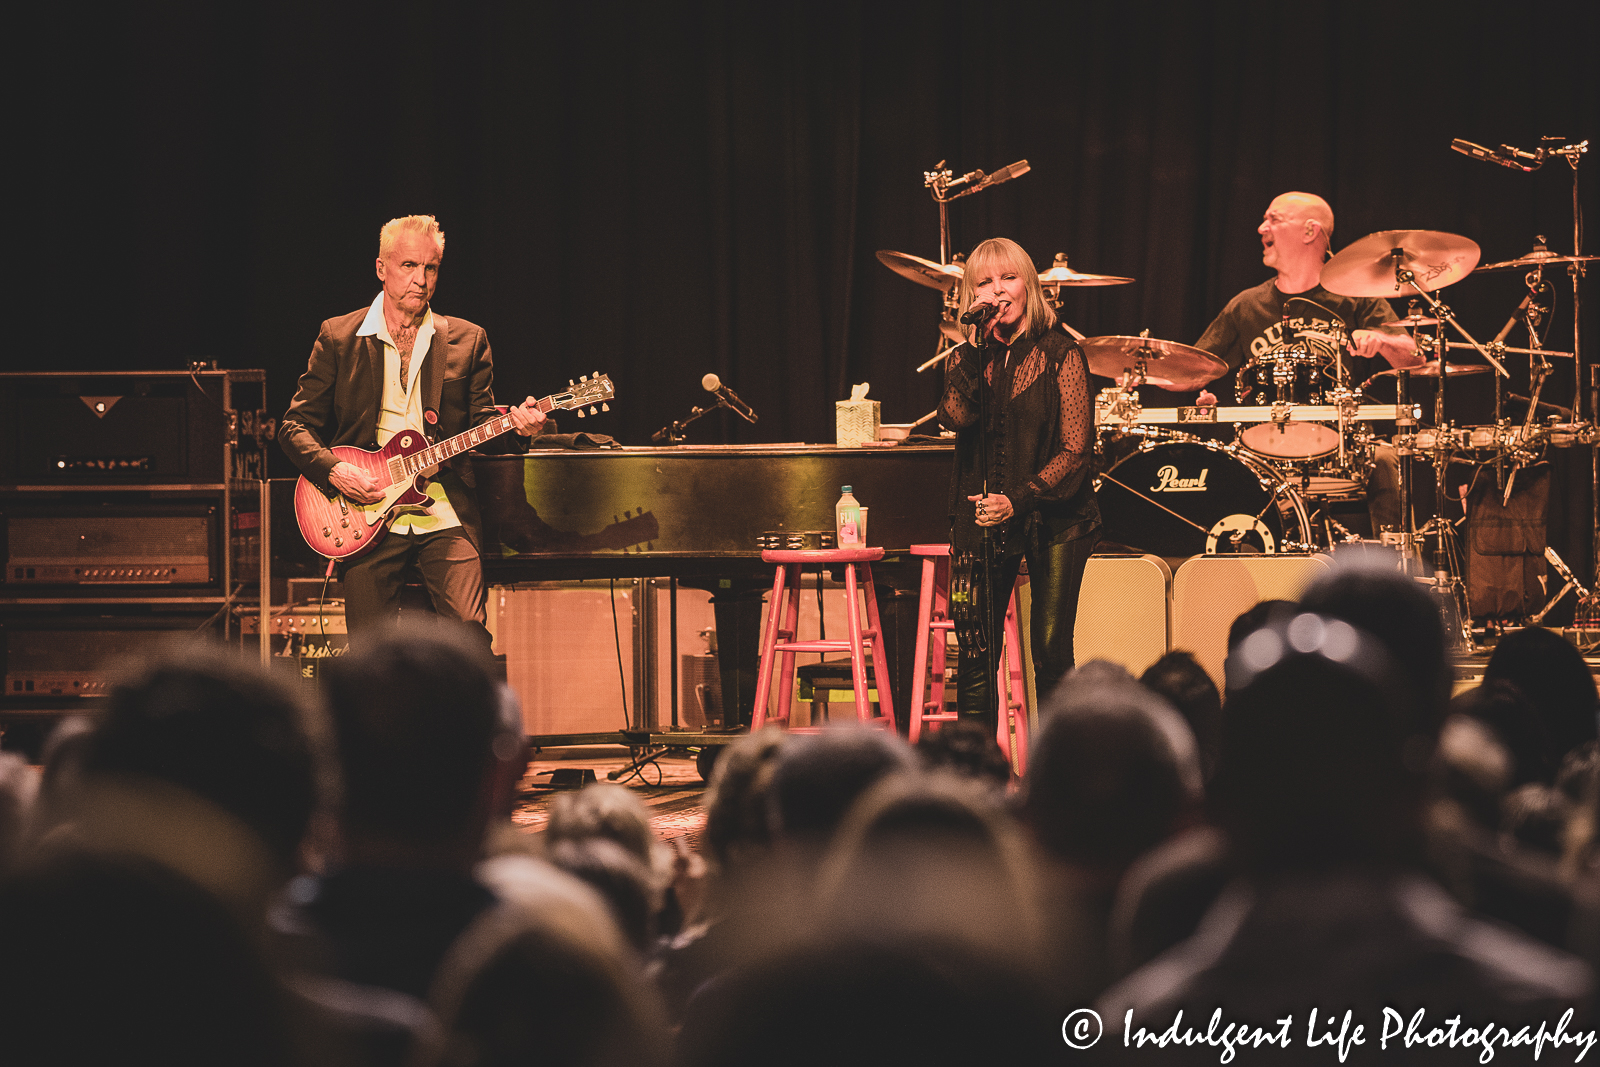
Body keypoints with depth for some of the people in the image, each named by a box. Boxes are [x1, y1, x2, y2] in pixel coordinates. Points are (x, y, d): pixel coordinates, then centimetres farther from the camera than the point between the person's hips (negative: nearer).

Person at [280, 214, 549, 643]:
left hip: (445, 515, 0)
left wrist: (515, 429, -12)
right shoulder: (338, 338, 6)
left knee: (468, 630, -19)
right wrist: (333, 470, -11)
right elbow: (295, 426, 6)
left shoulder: (467, 341, 9)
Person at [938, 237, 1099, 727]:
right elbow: (955, 417, -12)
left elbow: (1075, 449, -7)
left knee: (1051, 654, -5)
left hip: (1053, 518, -3)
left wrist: (1019, 500, -16)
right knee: (974, 659, -3)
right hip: (981, 521, 3)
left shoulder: (1060, 354, -2)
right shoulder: (966, 356, 9)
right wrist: (977, 346, -17)